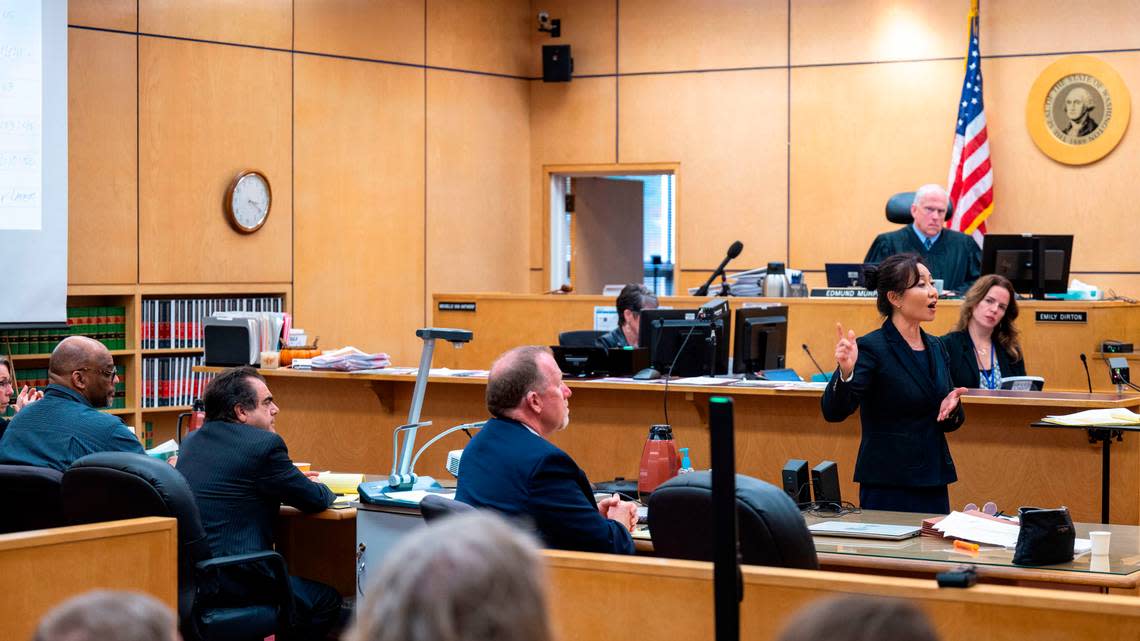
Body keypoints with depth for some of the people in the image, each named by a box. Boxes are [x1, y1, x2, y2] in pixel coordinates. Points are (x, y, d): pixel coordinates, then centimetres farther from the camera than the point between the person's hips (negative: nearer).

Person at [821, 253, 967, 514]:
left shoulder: (935, 347, 10)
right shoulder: (871, 348, -11)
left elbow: (949, 423, 16)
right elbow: (834, 412, -22)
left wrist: (951, 407, -6)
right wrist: (845, 372, -40)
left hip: (932, 482, 7)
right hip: (887, 485, -7)